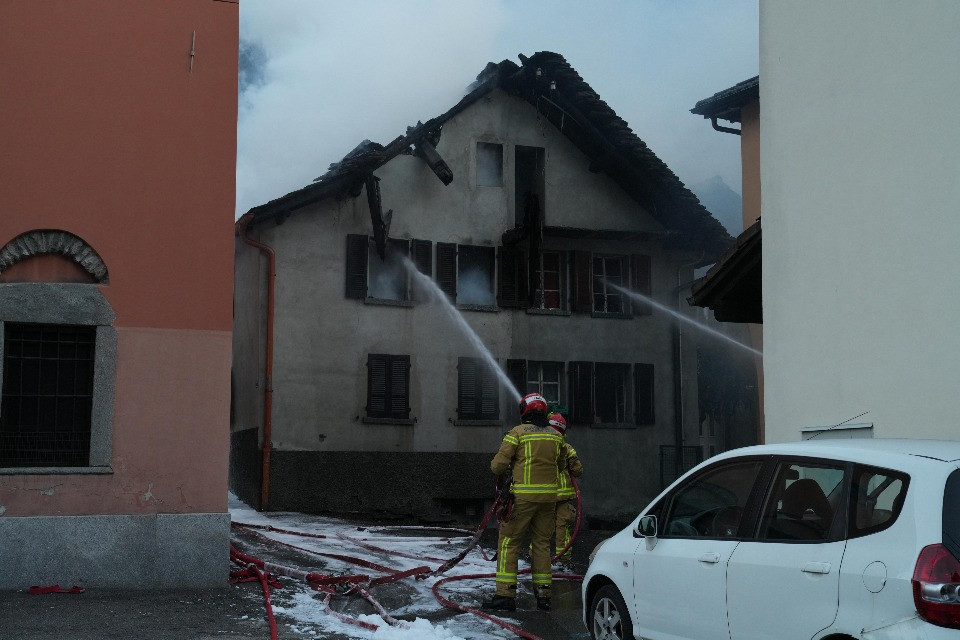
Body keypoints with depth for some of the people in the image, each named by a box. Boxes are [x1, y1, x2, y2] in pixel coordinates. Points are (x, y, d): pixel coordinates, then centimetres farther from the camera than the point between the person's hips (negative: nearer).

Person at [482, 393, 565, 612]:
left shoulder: (517, 432, -5)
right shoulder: (556, 436, 10)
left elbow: (498, 465, -6)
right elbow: (560, 466, 20)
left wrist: (504, 469, 15)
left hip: (523, 495, -5)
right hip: (549, 495, 5)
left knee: (509, 542, 0)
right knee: (541, 543, 13)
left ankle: (505, 593, -4)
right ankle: (543, 594, 12)